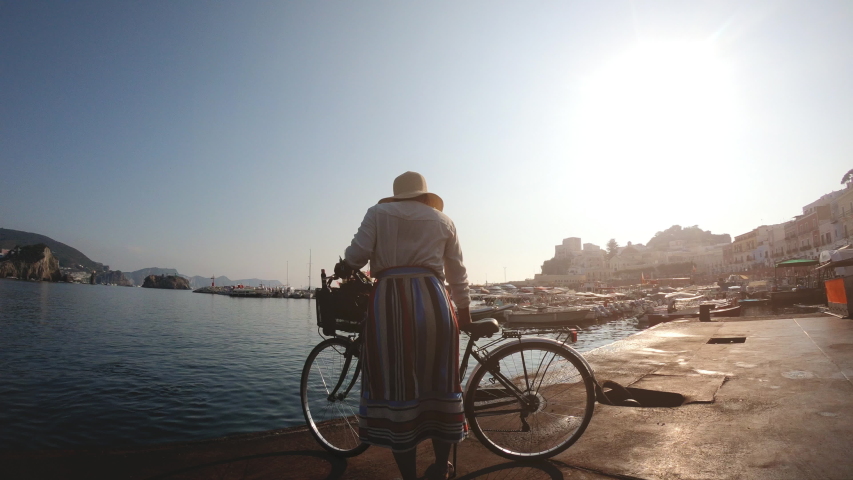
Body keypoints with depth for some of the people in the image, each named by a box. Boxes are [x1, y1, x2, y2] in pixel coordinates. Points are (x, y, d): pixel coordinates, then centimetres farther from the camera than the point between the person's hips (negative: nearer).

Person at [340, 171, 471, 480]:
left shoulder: (378, 213, 12)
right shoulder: (443, 220, 19)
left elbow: (357, 254, 0)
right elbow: (457, 273, 20)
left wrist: (343, 270, 21)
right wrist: (464, 310, 30)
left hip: (389, 302, -2)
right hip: (433, 300, 2)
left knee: (396, 386, 5)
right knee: (438, 384, 13)